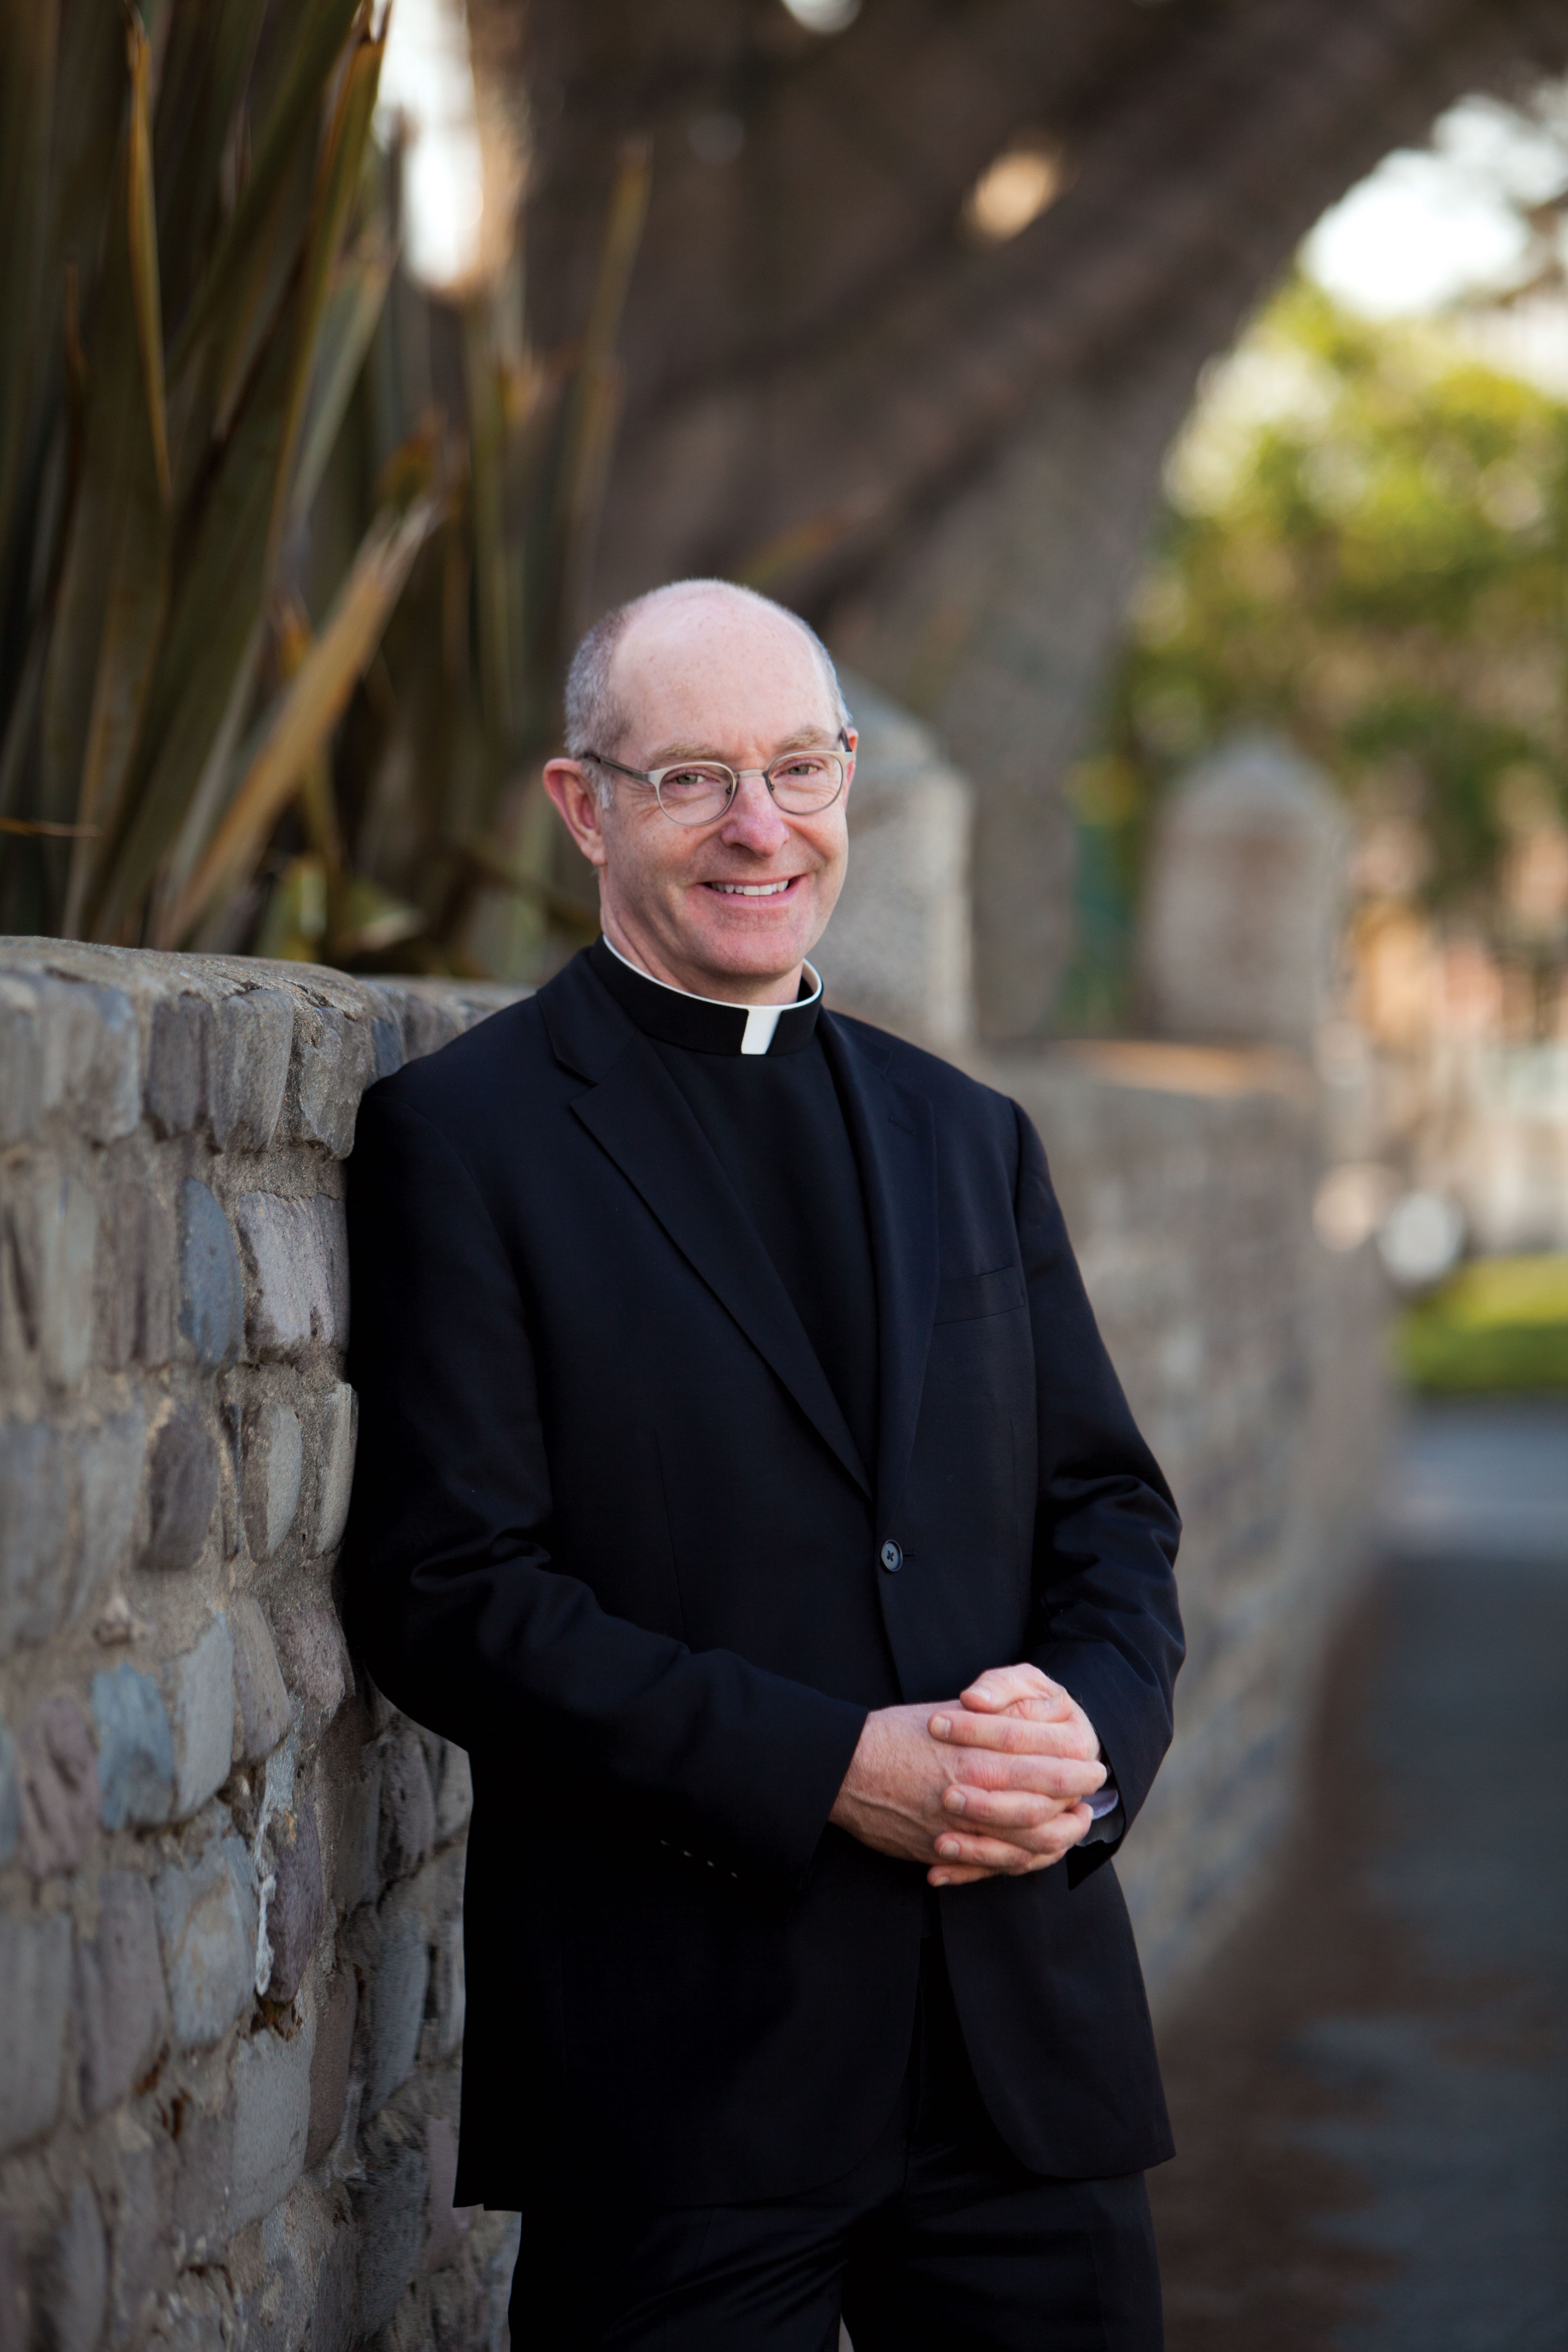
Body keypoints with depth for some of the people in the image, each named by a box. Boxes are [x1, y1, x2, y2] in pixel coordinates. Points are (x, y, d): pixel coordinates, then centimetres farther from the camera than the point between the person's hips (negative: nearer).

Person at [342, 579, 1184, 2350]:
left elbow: (1108, 1507, 14)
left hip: (1027, 2024, 5)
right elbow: (449, 1594, -10)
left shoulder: (970, 1140, 15)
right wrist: (833, 1770, -17)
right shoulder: (460, 1137, -3)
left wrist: (1091, 1731, -9)